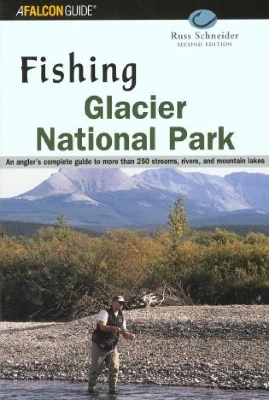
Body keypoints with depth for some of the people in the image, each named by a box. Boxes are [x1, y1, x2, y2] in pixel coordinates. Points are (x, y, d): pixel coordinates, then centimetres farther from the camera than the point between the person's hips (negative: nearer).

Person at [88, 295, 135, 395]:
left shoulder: (121, 317, 8)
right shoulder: (105, 313, -12)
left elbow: (124, 333, 6)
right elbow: (102, 326, -27)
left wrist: (129, 336, -17)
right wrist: (114, 328, -42)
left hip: (112, 347, 5)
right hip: (99, 345, -5)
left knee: (114, 367, -4)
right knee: (96, 367, 0)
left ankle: (112, 388, 2)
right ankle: (91, 387, 12)